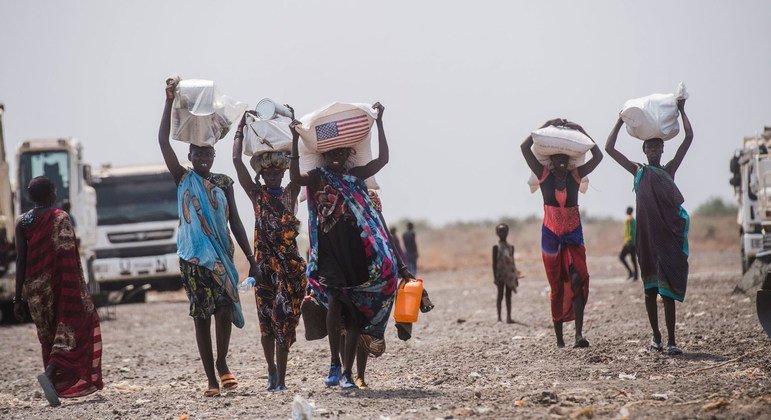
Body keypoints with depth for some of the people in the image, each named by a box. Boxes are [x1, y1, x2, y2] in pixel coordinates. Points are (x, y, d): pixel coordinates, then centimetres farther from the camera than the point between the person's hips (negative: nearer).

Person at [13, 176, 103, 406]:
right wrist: (77, 290, -13)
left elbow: (20, 260, 2)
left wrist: (18, 298, 4)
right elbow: (68, 258, -15)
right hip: (60, 284, -5)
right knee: (71, 327, 1)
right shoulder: (59, 217, -8)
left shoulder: (22, 222, 4)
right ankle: (50, 373, -20)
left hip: (35, 289, 5)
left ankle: (58, 383, 15)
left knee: (49, 335, 15)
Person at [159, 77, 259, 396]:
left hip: (222, 254, 2)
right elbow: (163, 141, -6)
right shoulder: (183, 178, 3)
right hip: (193, 257, -1)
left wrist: (251, 259, 6)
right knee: (201, 315, 0)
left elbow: (235, 222, 10)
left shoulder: (223, 183, 8)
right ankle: (211, 378, 5)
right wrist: (169, 101, -12)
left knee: (224, 310, -5)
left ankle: (222, 363, 20)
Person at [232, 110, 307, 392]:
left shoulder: (290, 193, 9)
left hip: (290, 263, 1)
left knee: (285, 318, -4)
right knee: (267, 319, 4)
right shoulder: (256, 194, 5)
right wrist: (242, 128, 4)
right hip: (264, 262, -1)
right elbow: (237, 160, -1)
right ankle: (272, 370, 22)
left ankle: (281, 379, -4)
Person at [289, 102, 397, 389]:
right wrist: (295, 140, -23)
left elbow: (382, 159, 1)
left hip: (357, 251, 3)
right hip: (329, 252, -3)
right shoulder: (318, 177, 3)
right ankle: (335, 363, -10)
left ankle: (347, 373, 5)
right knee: (335, 301, -21)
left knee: (354, 314, 1)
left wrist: (379, 123, -2)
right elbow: (295, 177, -17)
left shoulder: (355, 175, 11)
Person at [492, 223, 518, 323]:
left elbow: (512, 261, 16)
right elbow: (494, 262, -5)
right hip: (500, 274, -4)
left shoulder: (511, 247, 12)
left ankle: (509, 317, 7)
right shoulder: (496, 247, -2)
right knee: (500, 295, -2)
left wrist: (515, 277, 14)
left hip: (509, 275, 4)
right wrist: (495, 277, -12)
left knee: (508, 296, 5)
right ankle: (499, 318, 1)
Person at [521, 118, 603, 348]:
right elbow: (525, 147, -11)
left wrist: (581, 131, -2)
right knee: (557, 287, 5)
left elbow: (598, 156, -3)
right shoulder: (544, 174, -3)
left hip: (574, 235, 0)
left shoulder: (576, 175, 0)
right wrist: (547, 126, -8)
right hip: (551, 235, 0)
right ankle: (559, 336, 13)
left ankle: (579, 333, -24)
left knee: (577, 279, -17)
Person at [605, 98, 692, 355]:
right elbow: (609, 148, 10)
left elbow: (689, 137, 9)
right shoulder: (638, 171, 12)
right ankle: (656, 337, 16)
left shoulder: (670, 169, 12)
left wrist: (681, 112, 15)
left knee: (667, 288, -4)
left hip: (670, 234, 0)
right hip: (647, 235, 0)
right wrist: (621, 121, 14)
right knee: (650, 288, 5)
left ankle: (671, 341, -6)